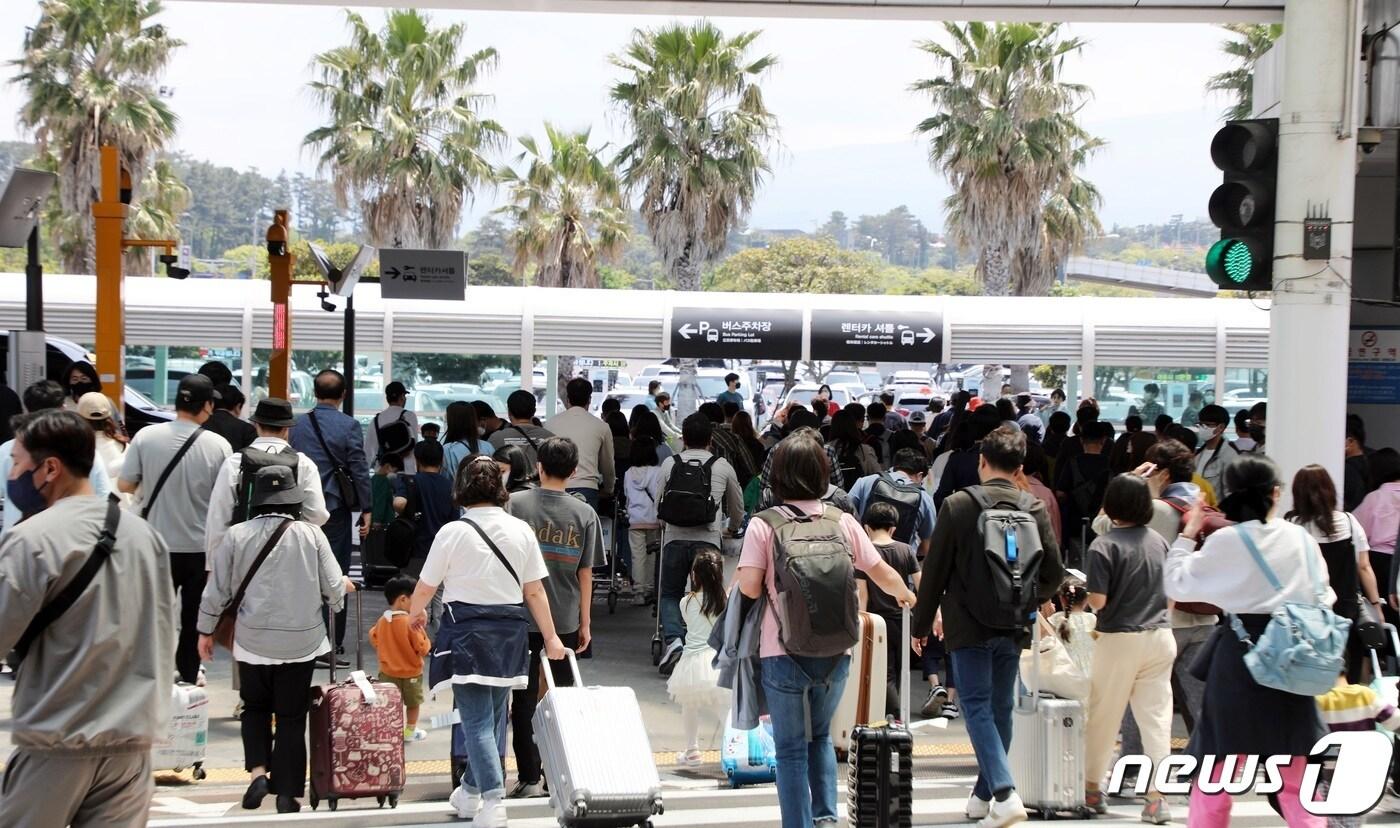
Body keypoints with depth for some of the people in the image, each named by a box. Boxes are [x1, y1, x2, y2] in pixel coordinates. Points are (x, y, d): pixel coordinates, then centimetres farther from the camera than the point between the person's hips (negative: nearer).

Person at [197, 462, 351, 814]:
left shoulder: (236, 535, -5)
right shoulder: (310, 535, -7)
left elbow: (216, 591, 0)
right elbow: (333, 590, -3)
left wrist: (206, 630, 15)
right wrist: (344, 586, 21)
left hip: (252, 640, 0)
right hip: (301, 641, 0)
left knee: (255, 707, 21)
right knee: (292, 718, 9)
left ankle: (258, 770, 2)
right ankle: (287, 794, 10)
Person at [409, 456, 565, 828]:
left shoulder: (453, 532, -8)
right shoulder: (521, 530, 2)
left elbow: (425, 587, 1)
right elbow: (535, 590, 5)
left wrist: (415, 613, 22)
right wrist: (550, 636, 12)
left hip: (467, 629, -4)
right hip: (510, 630, 4)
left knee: (477, 721, -5)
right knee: (491, 715, 18)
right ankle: (470, 792, 32)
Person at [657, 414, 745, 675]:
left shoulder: (669, 464, 11)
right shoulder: (723, 467, 11)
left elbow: (659, 504, 20)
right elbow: (737, 507, 25)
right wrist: (733, 528, 47)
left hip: (675, 538, 0)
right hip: (708, 539, 0)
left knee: (670, 595, 12)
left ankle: (673, 640, -11)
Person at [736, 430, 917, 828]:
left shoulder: (764, 525, -8)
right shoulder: (843, 522, 1)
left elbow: (749, 587, -14)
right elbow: (883, 574, 8)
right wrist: (905, 595, 29)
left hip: (784, 654, -3)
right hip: (835, 653, 3)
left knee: (791, 747, 8)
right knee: (820, 734, 23)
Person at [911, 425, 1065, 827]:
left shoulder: (957, 506, -9)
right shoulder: (1034, 509, -1)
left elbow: (934, 571, -6)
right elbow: (1054, 574, 3)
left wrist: (921, 624, 6)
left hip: (968, 625, -4)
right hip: (1013, 628, 4)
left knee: (978, 707, -2)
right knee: (1001, 708, 14)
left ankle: (1005, 793, -18)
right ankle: (983, 795, 24)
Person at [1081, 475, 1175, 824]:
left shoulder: (1104, 545, -12)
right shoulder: (1158, 541, 5)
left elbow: (1098, 600, -16)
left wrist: (1083, 602, 6)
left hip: (1120, 639, -4)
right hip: (1159, 637, 4)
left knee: (1103, 717, 10)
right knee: (1156, 718, 4)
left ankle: (1092, 789, 22)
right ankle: (1157, 797, -1)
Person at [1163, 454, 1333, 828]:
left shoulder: (1225, 542, -9)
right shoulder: (1301, 538, 1)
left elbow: (1176, 584, 0)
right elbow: (1322, 597, 9)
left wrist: (1188, 534, 8)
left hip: (1239, 657, -3)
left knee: (1214, 774, 7)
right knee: (1296, 780, 9)